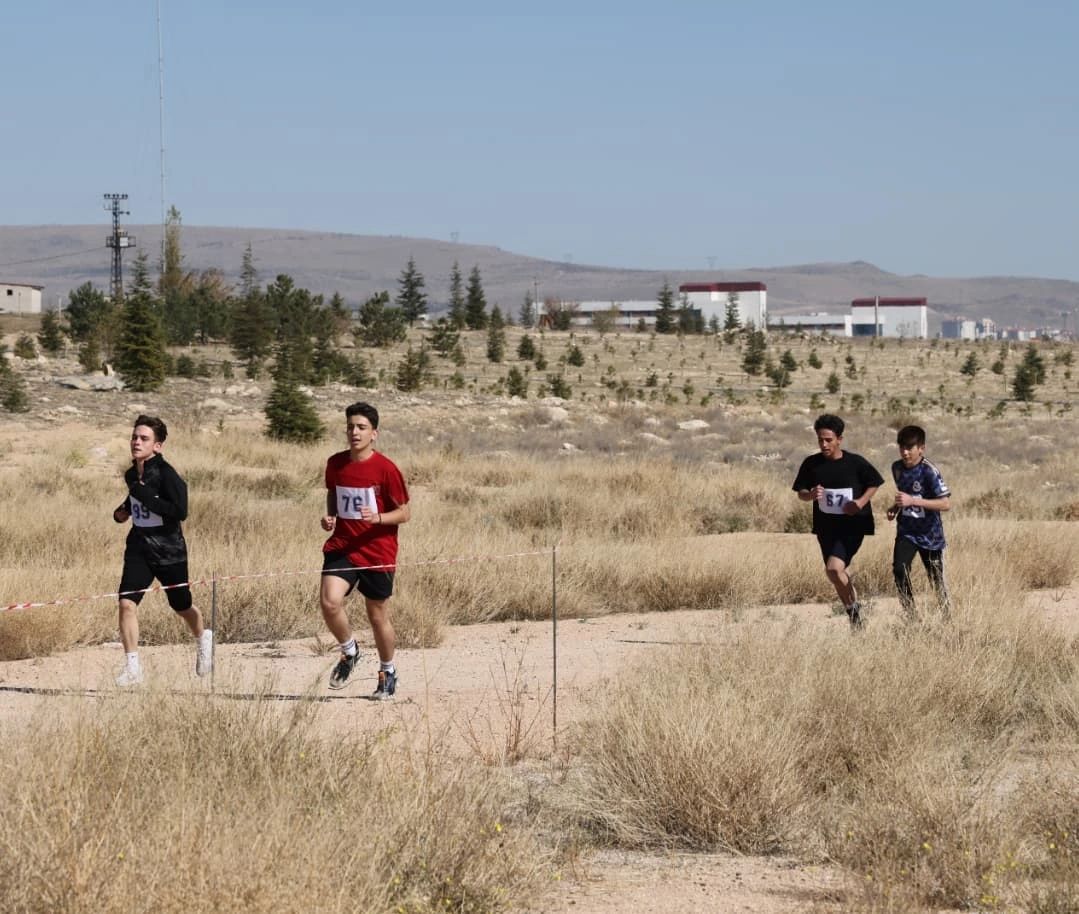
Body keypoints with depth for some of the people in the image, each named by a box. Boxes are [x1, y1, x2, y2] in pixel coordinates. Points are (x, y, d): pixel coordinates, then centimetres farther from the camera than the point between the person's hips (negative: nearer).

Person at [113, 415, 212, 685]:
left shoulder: (166, 474, -18)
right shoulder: (131, 474, 3)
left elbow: (180, 511, -27)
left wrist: (143, 494, -28)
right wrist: (123, 511, 4)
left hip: (168, 549, -5)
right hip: (139, 547, 5)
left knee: (182, 607, 15)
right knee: (127, 603, -15)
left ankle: (203, 639, 48)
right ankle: (132, 668, -10)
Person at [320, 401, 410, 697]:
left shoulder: (386, 469, -10)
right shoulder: (335, 463, 3)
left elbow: (405, 513, -4)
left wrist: (378, 518, -22)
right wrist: (329, 517, 3)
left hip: (377, 551, -3)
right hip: (341, 547, 3)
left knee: (377, 615, 7)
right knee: (329, 601, -20)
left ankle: (388, 672, 31)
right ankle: (349, 652, 7)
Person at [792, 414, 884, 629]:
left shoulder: (855, 463, -9)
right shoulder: (811, 464, -2)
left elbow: (875, 483, 5)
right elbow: (800, 493, 6)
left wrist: (861, 502, -11)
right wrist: (812, 495, -17)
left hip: (852, 525, -4)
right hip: (826, 527, 5)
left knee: (834, 568, -22)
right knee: (842, 574, 13)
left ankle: (853, 607, 1)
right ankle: (855, 619, 30)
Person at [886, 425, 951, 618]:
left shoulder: (929, 472, -19)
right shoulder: (897, 468, 0)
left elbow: (945, 503, -26)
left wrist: (912, 501, -32)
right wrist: (896, 507, 0)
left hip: (930, 534, -4)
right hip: (906, 531, 4)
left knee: (936, 578, 8)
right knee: (899, 569, -19)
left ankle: (947, 615, 31)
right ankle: (910, 616, -10)